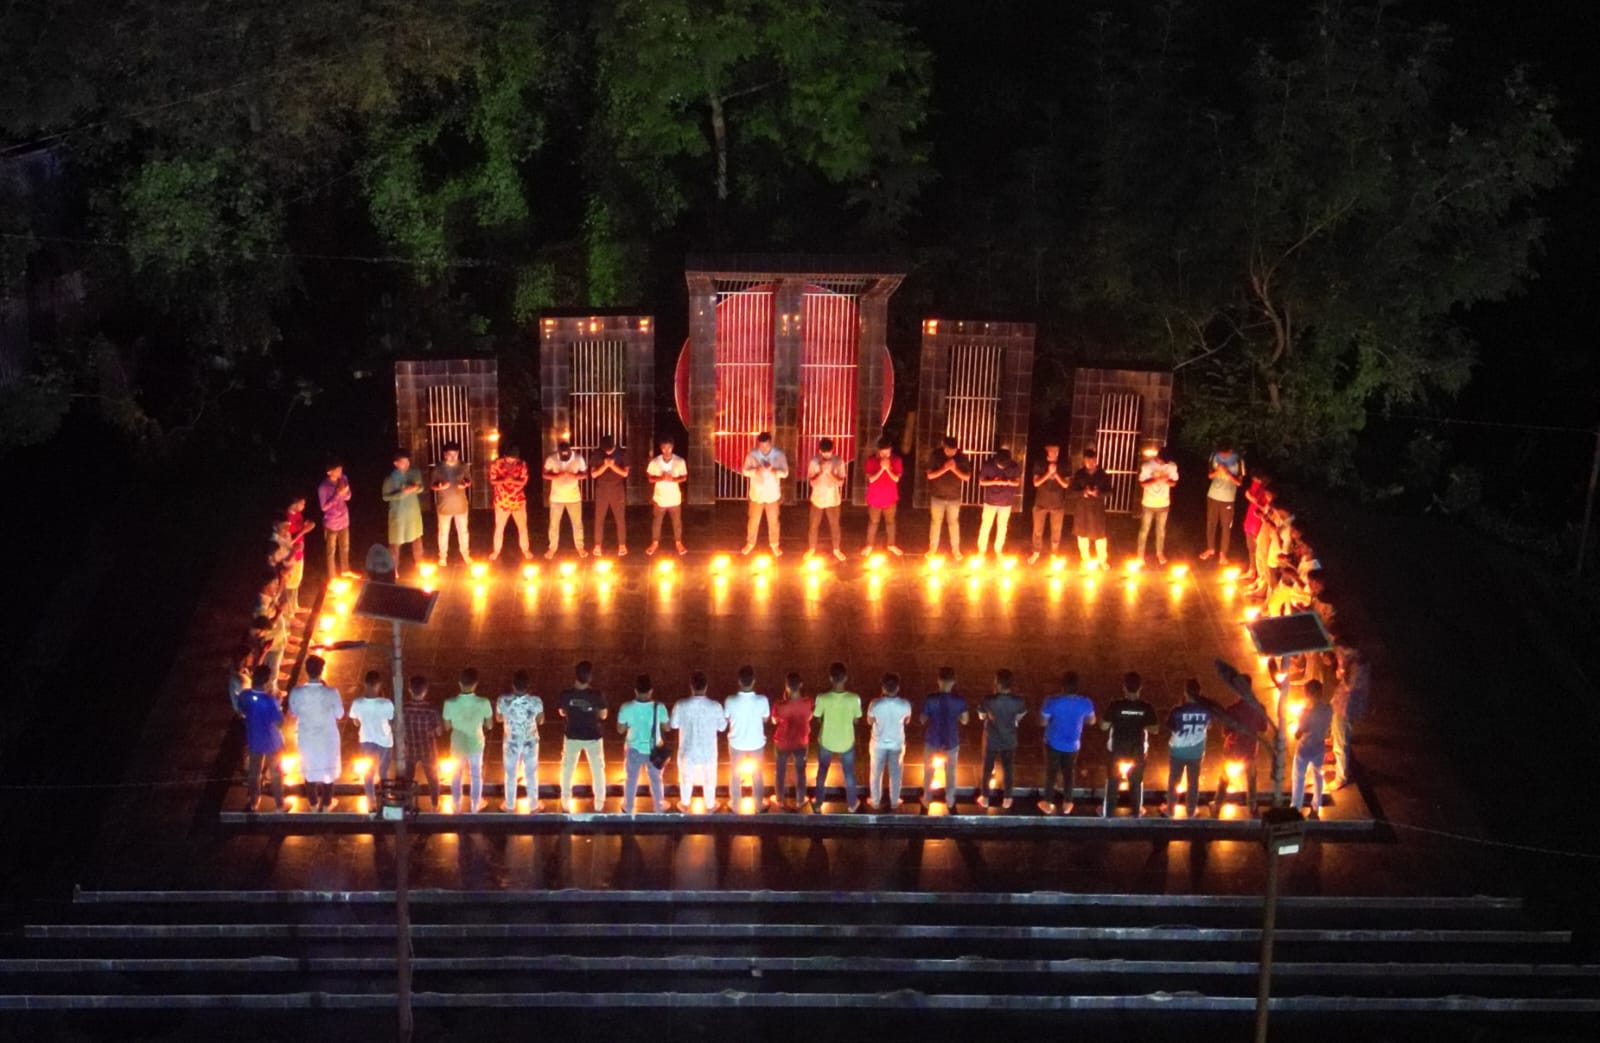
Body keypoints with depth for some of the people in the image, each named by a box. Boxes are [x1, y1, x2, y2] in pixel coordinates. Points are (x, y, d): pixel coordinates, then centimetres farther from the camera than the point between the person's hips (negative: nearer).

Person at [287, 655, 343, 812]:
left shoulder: (296, 692, -21)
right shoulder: (331, 693, -26)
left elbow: (293, 714, -4)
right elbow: (339, 715, -10)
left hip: (306, 737, 2)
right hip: (327, 738, -2)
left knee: (309, 768, 23)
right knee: (328, 767, 21)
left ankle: (313, 803, 38)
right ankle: (327, 803, 35)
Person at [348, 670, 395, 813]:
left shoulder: (357, 703, -21)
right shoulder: (387, 703, -27)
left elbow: (356, 723, -5)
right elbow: (393, 724, -13)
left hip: (366, 741, 2)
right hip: (384, 742, -2)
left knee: (368, 772, 23)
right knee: (383, 772, 20)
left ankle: (371, 804, 32)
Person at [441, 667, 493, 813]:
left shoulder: (450, 703, -25)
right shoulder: (483, 703, -25)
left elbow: (447, 727, -10)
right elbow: (489, 725, -10)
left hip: (457, 745, 0)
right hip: (476, 745, 0)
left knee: (456, 775, 23)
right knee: (476, 776, 22)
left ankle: (457, 808, 36)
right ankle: (475, 808, 37)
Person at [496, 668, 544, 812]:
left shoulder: (503, 701, -23)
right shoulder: (535, 701, -23)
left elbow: (498, 719, -3)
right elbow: (541, 721, -6)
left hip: (511, 743, 0)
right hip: (530, 742, 0)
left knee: (510, 774, 21)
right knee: (531, 774, 20)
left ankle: (509, 805, 36)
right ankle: (533, 805, 34)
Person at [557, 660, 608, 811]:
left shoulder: (566, 695, -17)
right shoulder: (597, 696, -21)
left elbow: (562, 713, 0)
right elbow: (603, 715, -7)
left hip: (572, 737, 1)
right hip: (593, 737, -1)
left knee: (567, 770, 20)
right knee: (597, 770, 18)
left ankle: (566, 802, 28)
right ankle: (599, 803, 27)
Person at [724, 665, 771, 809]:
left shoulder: (730, 701, -25)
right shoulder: (762, 700, -25)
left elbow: (726, 720, -7)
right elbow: (765, 720, -7)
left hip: (736, 743, 0)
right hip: (757, 743, 0)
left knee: (735, 774, 23)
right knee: (757, 773, 23)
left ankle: (735, 804, 38)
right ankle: (759, 804, 39)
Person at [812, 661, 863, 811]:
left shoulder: (822, 698, -25)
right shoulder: (854, 699, -24)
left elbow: (817, 718, -8)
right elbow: (856, 720, -9)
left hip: (826, 742, 0)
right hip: (846, 743, 0)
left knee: (822, 773, 24)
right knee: (849, 773, 24)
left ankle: (819, 804, 39)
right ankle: (851, 804, 40)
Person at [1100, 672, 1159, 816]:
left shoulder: (1115, 706, -21)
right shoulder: (1147, 708, -16)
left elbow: (1104, 726, -13)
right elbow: (1154, 728, -5)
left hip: (1118, 749, -1)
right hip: (1138, 751, 1)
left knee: (1113, 780, 19)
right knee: (1136, 781, 22)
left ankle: (1109, 810, 30)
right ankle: (1136, 811, 35)